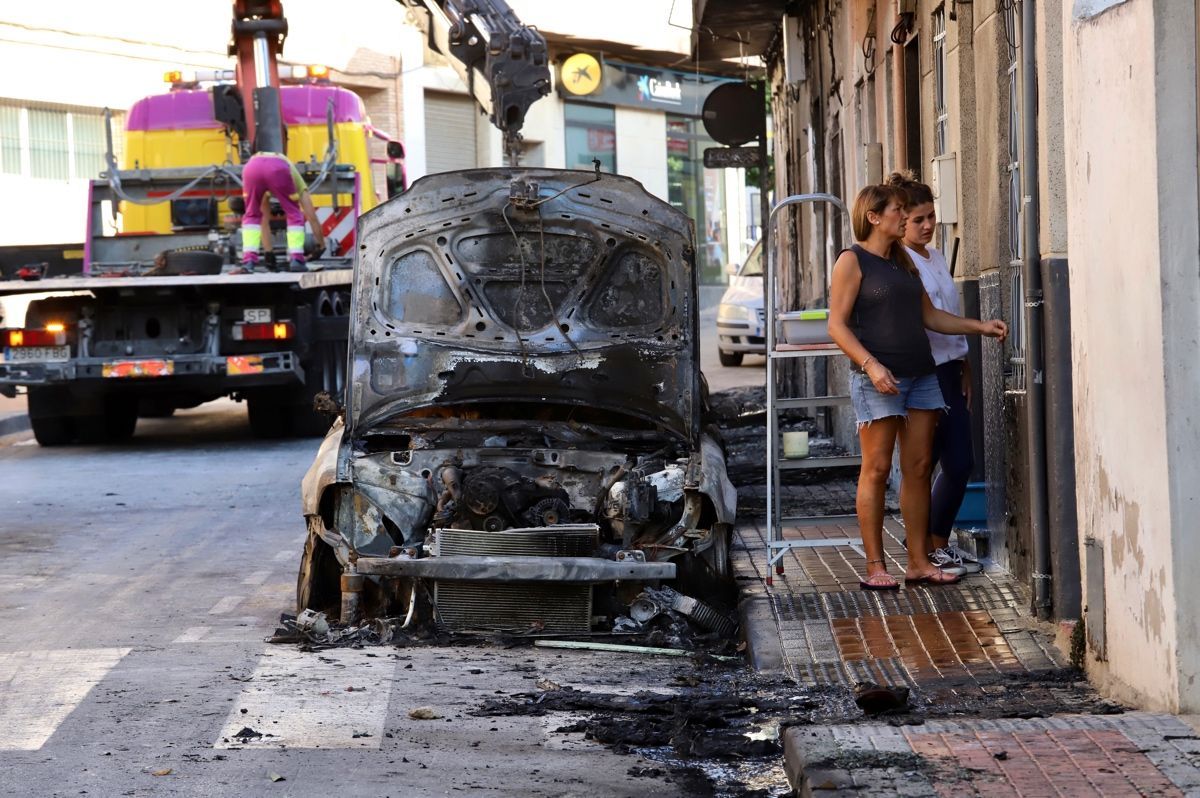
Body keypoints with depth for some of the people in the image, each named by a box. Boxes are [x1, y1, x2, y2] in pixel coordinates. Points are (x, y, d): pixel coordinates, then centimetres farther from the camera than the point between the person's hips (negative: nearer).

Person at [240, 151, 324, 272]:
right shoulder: (298, 185, 41)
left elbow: (265, 220, 47)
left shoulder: (267, 190, 48)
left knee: (252, 216, 23)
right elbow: (312, 218, 37)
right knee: (294, 215, 20)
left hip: (251, 167, 3)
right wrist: (322, 247, 44)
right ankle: (296, 259, 11)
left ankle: (248, 261, 8)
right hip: (277, 169, -2)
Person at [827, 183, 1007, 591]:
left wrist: (980, 326, 14)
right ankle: (874, 566, -2)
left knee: (918, 468, 5)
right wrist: (870, 364, -21)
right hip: (879, 376, -7)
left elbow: (930, 316, 24)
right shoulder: (852, 261, -3)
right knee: (877, 469, -5)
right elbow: (837, 325, -9)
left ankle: (919, 562, 8)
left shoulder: (903, 262, 19)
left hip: (920, 374, 7)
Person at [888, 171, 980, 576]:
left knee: (961, 463, 8)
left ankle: (939, 544, 20)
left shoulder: (935, 257, 15)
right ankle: (922, 553, 7)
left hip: (948, 369, 9)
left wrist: (965, 370, 19)